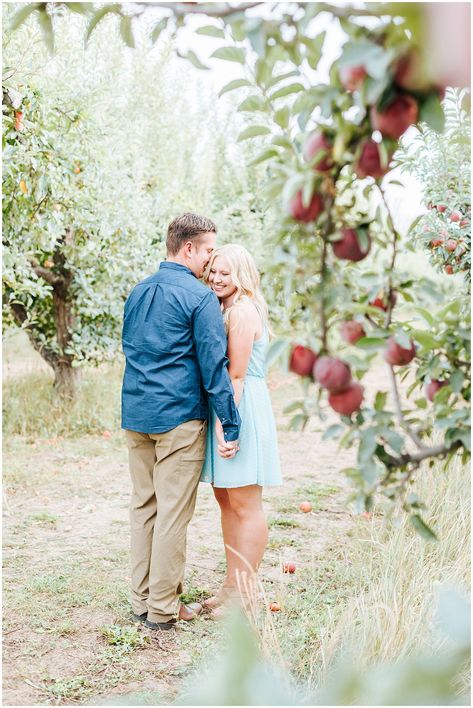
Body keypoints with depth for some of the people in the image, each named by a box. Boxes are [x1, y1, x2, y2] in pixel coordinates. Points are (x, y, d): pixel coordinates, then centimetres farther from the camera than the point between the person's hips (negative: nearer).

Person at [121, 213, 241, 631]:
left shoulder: (137, 292, 13)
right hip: (179, 416, -7)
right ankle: (163, 609, 8)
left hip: (135, 415, 7)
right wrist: (231, 424, -9)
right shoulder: (200, 297, -10)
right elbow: (214, 365, -12)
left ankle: (142, 599, 21)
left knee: (143, 506, 13)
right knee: (173, 512, 0)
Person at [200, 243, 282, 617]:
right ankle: (232, 584, 25)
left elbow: (236, 375, -18)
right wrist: (220, 422, 13)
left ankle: (245, 593, 6)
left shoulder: (243, 310, -14)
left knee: (245, 504, -3)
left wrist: (225, 422, -19)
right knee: (225, 498, 15)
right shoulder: (228, 308, 17)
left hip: (241, 408, -10)